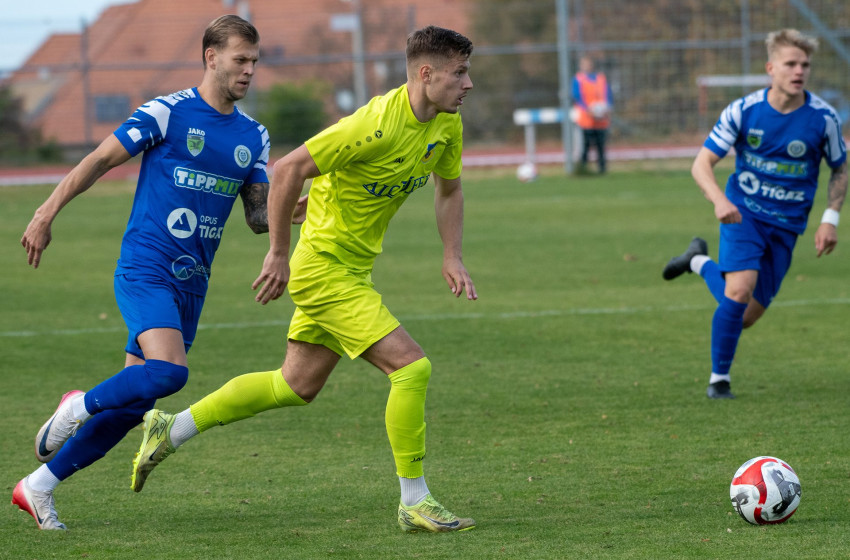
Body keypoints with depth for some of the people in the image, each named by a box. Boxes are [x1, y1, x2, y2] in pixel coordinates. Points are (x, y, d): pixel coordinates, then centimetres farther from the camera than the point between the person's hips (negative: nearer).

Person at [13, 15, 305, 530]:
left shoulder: (253, 135, 12)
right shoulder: (167, 113, -6)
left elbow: (257, 214, 12)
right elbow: (100, 161, -2)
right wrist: (46, 216, -5)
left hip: (191, 285, 6)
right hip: (145, 270, -6)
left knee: (133, 405, 4)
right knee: (169, 371, -29)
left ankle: (38, 488, 16)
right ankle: (79, 408, -2)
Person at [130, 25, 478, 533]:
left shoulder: (447, 124, 1)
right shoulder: (378, 123, -26)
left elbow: (449, 190, 19)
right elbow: (289, 170, -24)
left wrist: (453, 258, 6)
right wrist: (278, 253, -19)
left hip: (352, 270, 9)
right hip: (325, 267, -9)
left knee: (296, 386, 18)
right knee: (411, 367, -15)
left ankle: (172, 430, 30)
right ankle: (415, 503, -5)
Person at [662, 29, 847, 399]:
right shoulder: (743, 111, -11)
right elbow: (702, 163, -8)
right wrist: (718, 200, -28)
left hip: (785, 226, 2)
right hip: (743, 214, -2)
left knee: (746, 317, 4)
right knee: (739, 290, -25)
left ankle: (700, 262, 34)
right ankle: (719, 378, -2)